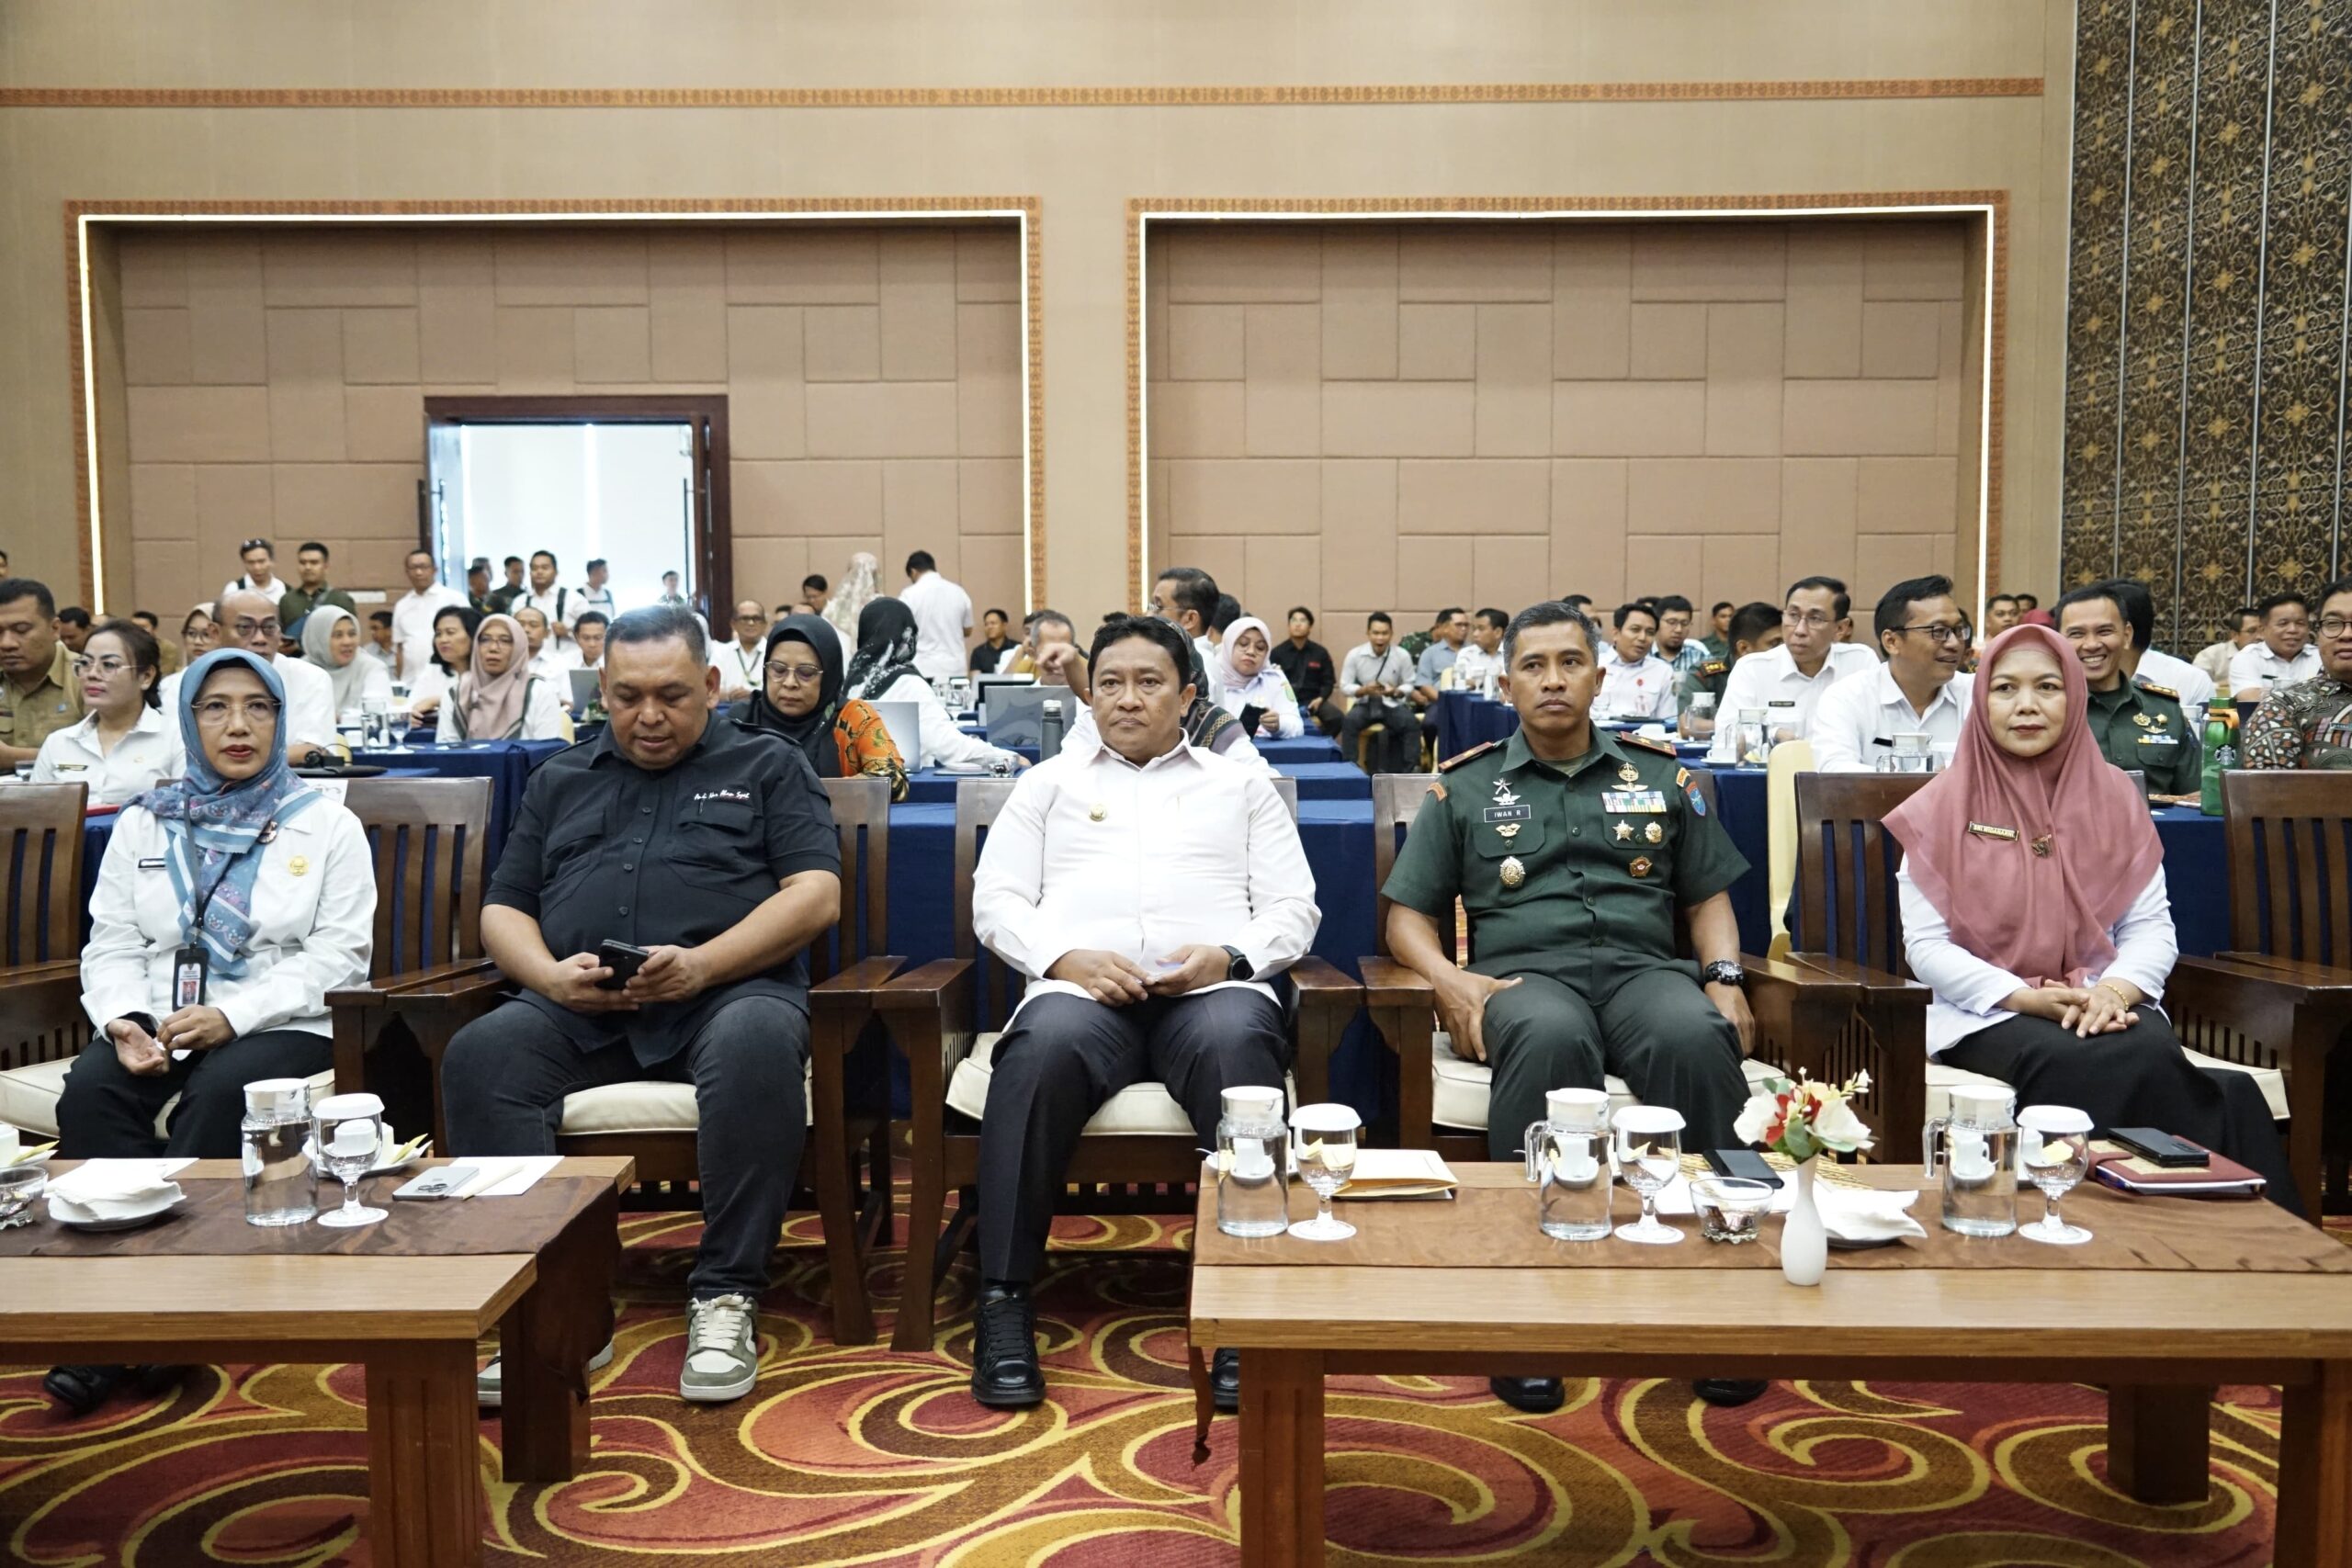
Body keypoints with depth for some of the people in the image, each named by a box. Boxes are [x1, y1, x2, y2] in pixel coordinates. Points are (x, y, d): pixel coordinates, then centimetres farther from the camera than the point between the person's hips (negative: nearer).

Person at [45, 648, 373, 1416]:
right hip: (157, 1027, 3)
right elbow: (111, 945, 10)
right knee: (90, 1090, -28)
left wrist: (232, 1015, -16)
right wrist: (125, 1020, -12)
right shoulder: (143, 824, 16)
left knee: (217, 1092, -34)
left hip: (281, 1027, -3)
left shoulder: (327, 825, 6)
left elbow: (339, 954, -4)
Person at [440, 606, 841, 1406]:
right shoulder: (560, 780, 27)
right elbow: (502, 910, 21)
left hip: (728, 990, -3)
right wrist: (548, 973, -3)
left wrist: (703, 963, -13)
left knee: (759, 1044, -37)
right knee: (479, 1055, -28)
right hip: (579, 1009, 3)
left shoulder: (767, 765, 17)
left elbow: (817, 893, 3)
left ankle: (726, 1295, -27)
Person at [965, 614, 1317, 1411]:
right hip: (1081, 985, 0)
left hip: (1212, 985, 0)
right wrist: (1066, 958, -6)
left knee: (1236, 1045, -37)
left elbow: (1293, 908, 16)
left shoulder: (1241, 785, 26)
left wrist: (1228, 957, -6)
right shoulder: (1049, 782, 27)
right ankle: (1003, 1303, -30)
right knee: (1043, 1050, -36)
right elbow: (996, 900, 15)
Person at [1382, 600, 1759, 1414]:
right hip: (1523, 974, -1)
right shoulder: (1465, 788, 16)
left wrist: (1725, 975, 3)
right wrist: (1450, 981, -7)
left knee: (1697, 1040, -36)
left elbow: (1708, 896, 23)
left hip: (1642, 966, 2)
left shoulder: (1659, 775, 22)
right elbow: (1407, 916, 14)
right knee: (1551, 1039, -40)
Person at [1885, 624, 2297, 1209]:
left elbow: (2151, 925, 7)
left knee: (2153, 1055, -31)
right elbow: (1925, 945, -4)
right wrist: (2027, 998, -16)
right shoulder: (1944, 808, 1)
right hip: (1988, 1011, -3)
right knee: (2069, 1062, -35)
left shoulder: (2115, 797, 10)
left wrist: (2115, 991, -15)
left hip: (2103, 1005, 3)